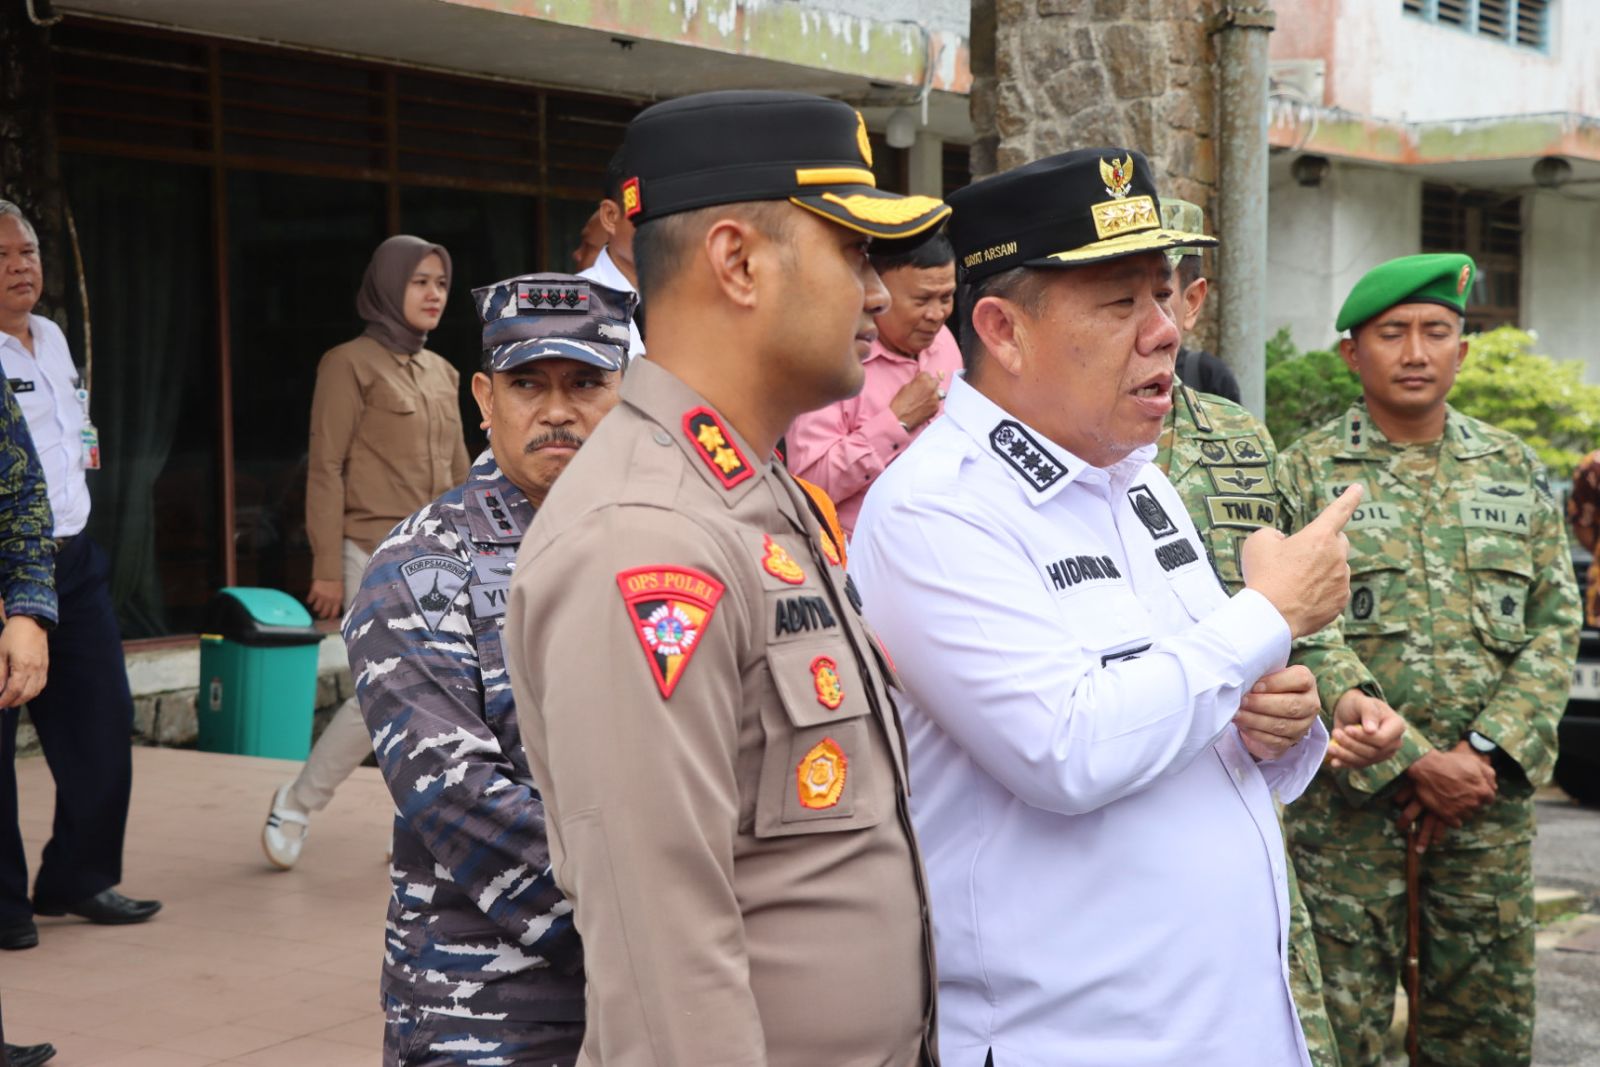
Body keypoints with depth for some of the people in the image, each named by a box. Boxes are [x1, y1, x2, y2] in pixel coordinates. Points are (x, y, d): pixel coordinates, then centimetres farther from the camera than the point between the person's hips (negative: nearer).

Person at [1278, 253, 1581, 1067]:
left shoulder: (1515, 470, 11)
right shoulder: (1305, 474, -1)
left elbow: (1555, 622, 6)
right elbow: (1302, 640, -9)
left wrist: (1486, 755, -7)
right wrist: (1414, 763, -14)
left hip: (1491, 789, 3)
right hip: (1350, 797, -3)